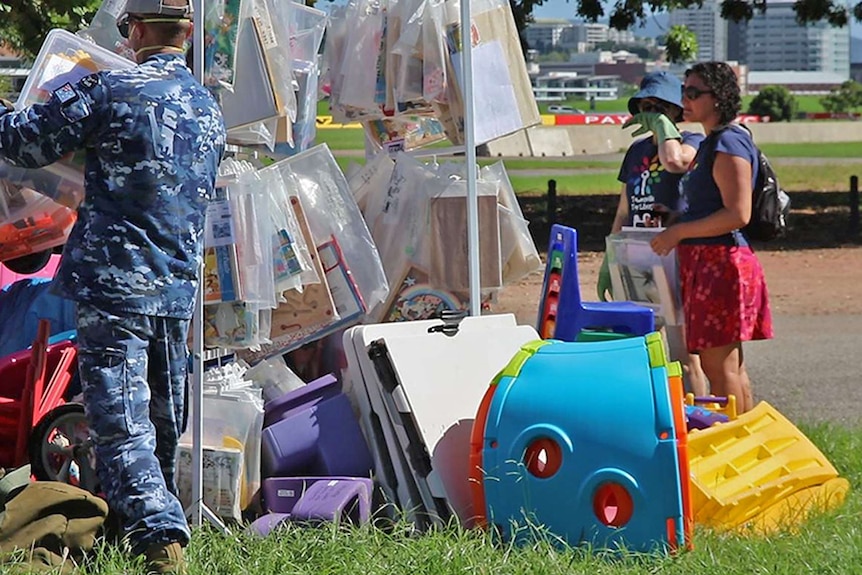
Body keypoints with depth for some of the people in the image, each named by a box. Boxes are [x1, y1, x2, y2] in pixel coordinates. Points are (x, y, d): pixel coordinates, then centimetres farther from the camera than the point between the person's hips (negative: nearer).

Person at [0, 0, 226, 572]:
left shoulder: (111, 91, -10)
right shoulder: (210, 107, 12)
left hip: (114, 285, -7)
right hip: (179, 289, 7)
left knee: (122, 422, -10)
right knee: (163, 424, 17)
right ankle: (163, 528, 28)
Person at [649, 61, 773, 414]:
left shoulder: (729, 144, -13)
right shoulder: (711, 144, 19)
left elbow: (738, 214, -21)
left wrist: (679, 232, -16)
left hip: (722, 262, -10)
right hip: (705, 262, 10)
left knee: (719, 366, -8)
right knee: (731, 365, 12)